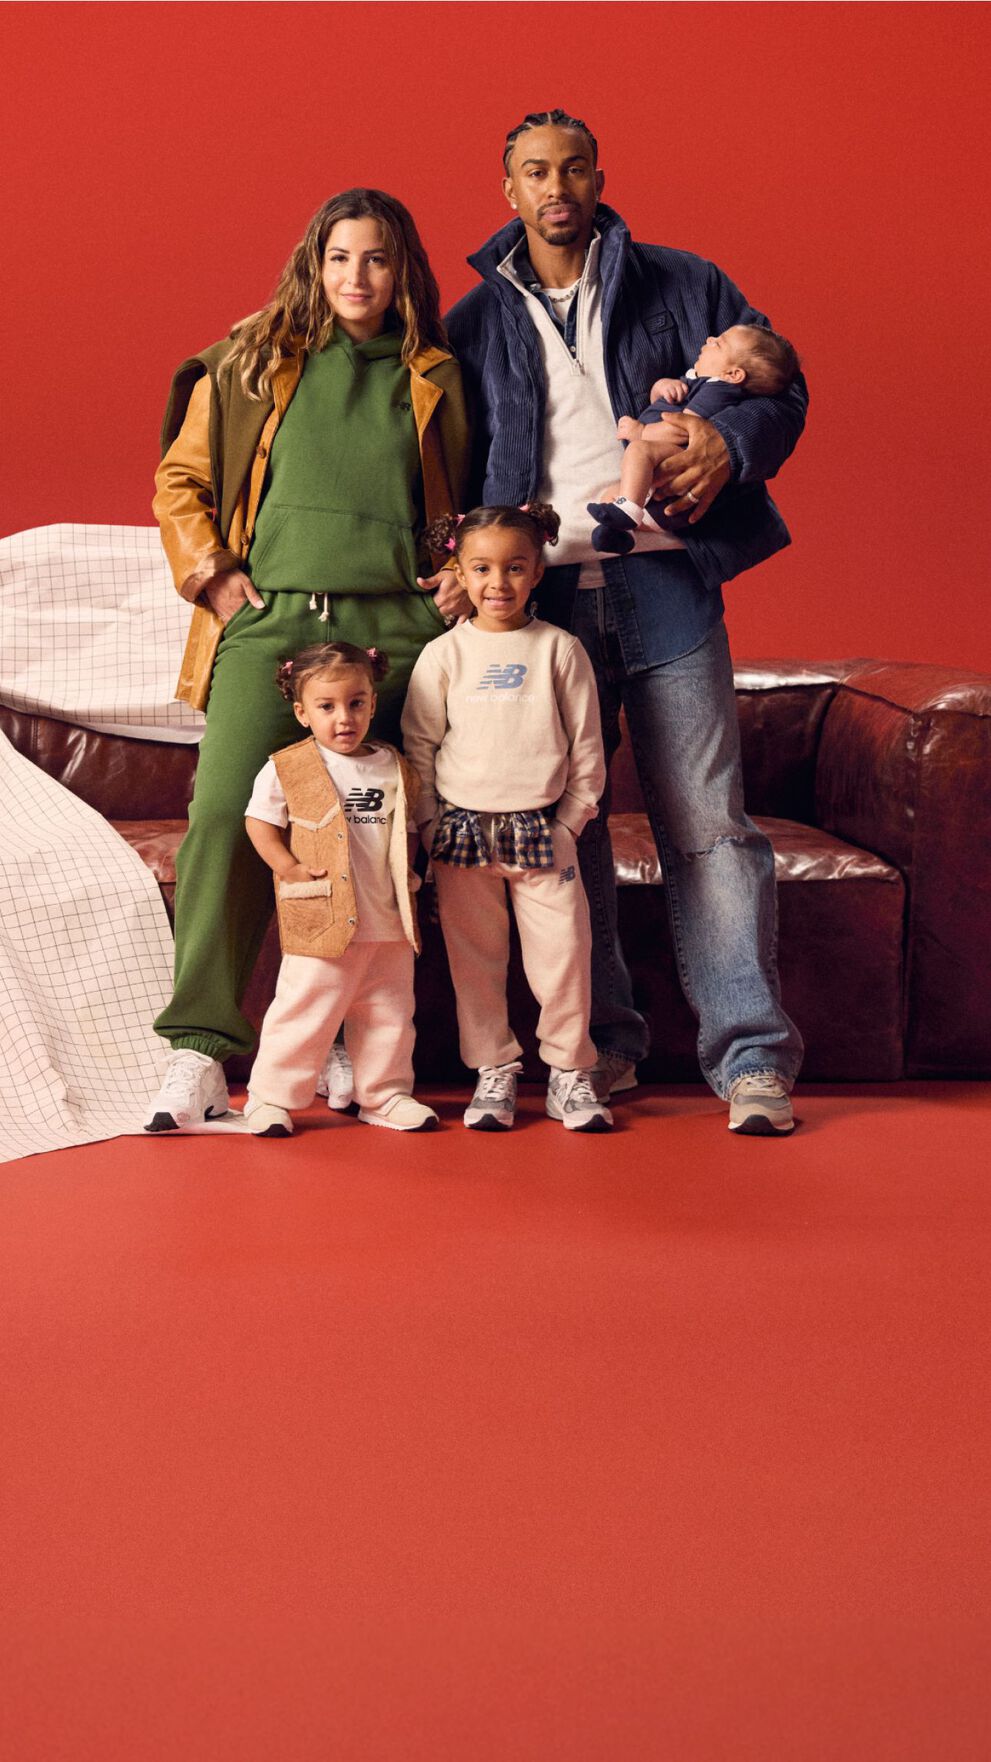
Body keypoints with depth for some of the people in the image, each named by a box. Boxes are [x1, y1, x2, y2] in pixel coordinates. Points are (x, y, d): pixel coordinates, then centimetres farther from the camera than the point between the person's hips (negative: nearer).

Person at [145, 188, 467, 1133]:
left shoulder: (434, 379, 15)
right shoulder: (250, 364, 13)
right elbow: (180, 480, 15)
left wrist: (464, 576, 5)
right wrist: (213, 576, 2)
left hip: (396, 627, 1)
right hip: (269, 620, -1)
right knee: (225, 816, -13)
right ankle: (198, 1050, -12)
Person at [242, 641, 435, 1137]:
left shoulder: (395, 769, 8)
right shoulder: (286, 769, -5)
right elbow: (259, 822, 1)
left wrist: (407, 875, 5)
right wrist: (289, 868, -9)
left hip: (389, 925, 5)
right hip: (321, 923, -4)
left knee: (389, 1014, 12)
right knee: (303, 1010, -3)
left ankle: (386, 1094, 26)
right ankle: (270, 1096, 7)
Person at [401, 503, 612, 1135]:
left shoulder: (560, 649, 2)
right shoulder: (444, 655, 2)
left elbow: (587, 747, 5)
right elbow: (418, 745, 5)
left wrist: (569, 821, 0)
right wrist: (432, 829, 1)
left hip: (542, 831, 0)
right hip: (462, 831, 1)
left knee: (564, 952, -3)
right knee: (474, 959, 5)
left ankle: (570, 1072, 10)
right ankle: (495, 1072, 17)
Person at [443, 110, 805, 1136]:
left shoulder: (681, 287, 11)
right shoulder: (474, 325, 14)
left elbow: (780, 388, 8)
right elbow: (452, 471, 15)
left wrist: (732, 441, -13)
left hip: (663, 580, -2)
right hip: (539, 592, 2)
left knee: (705, 827, -7)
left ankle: (751, 1059, -6)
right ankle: (601, 1046, 14)